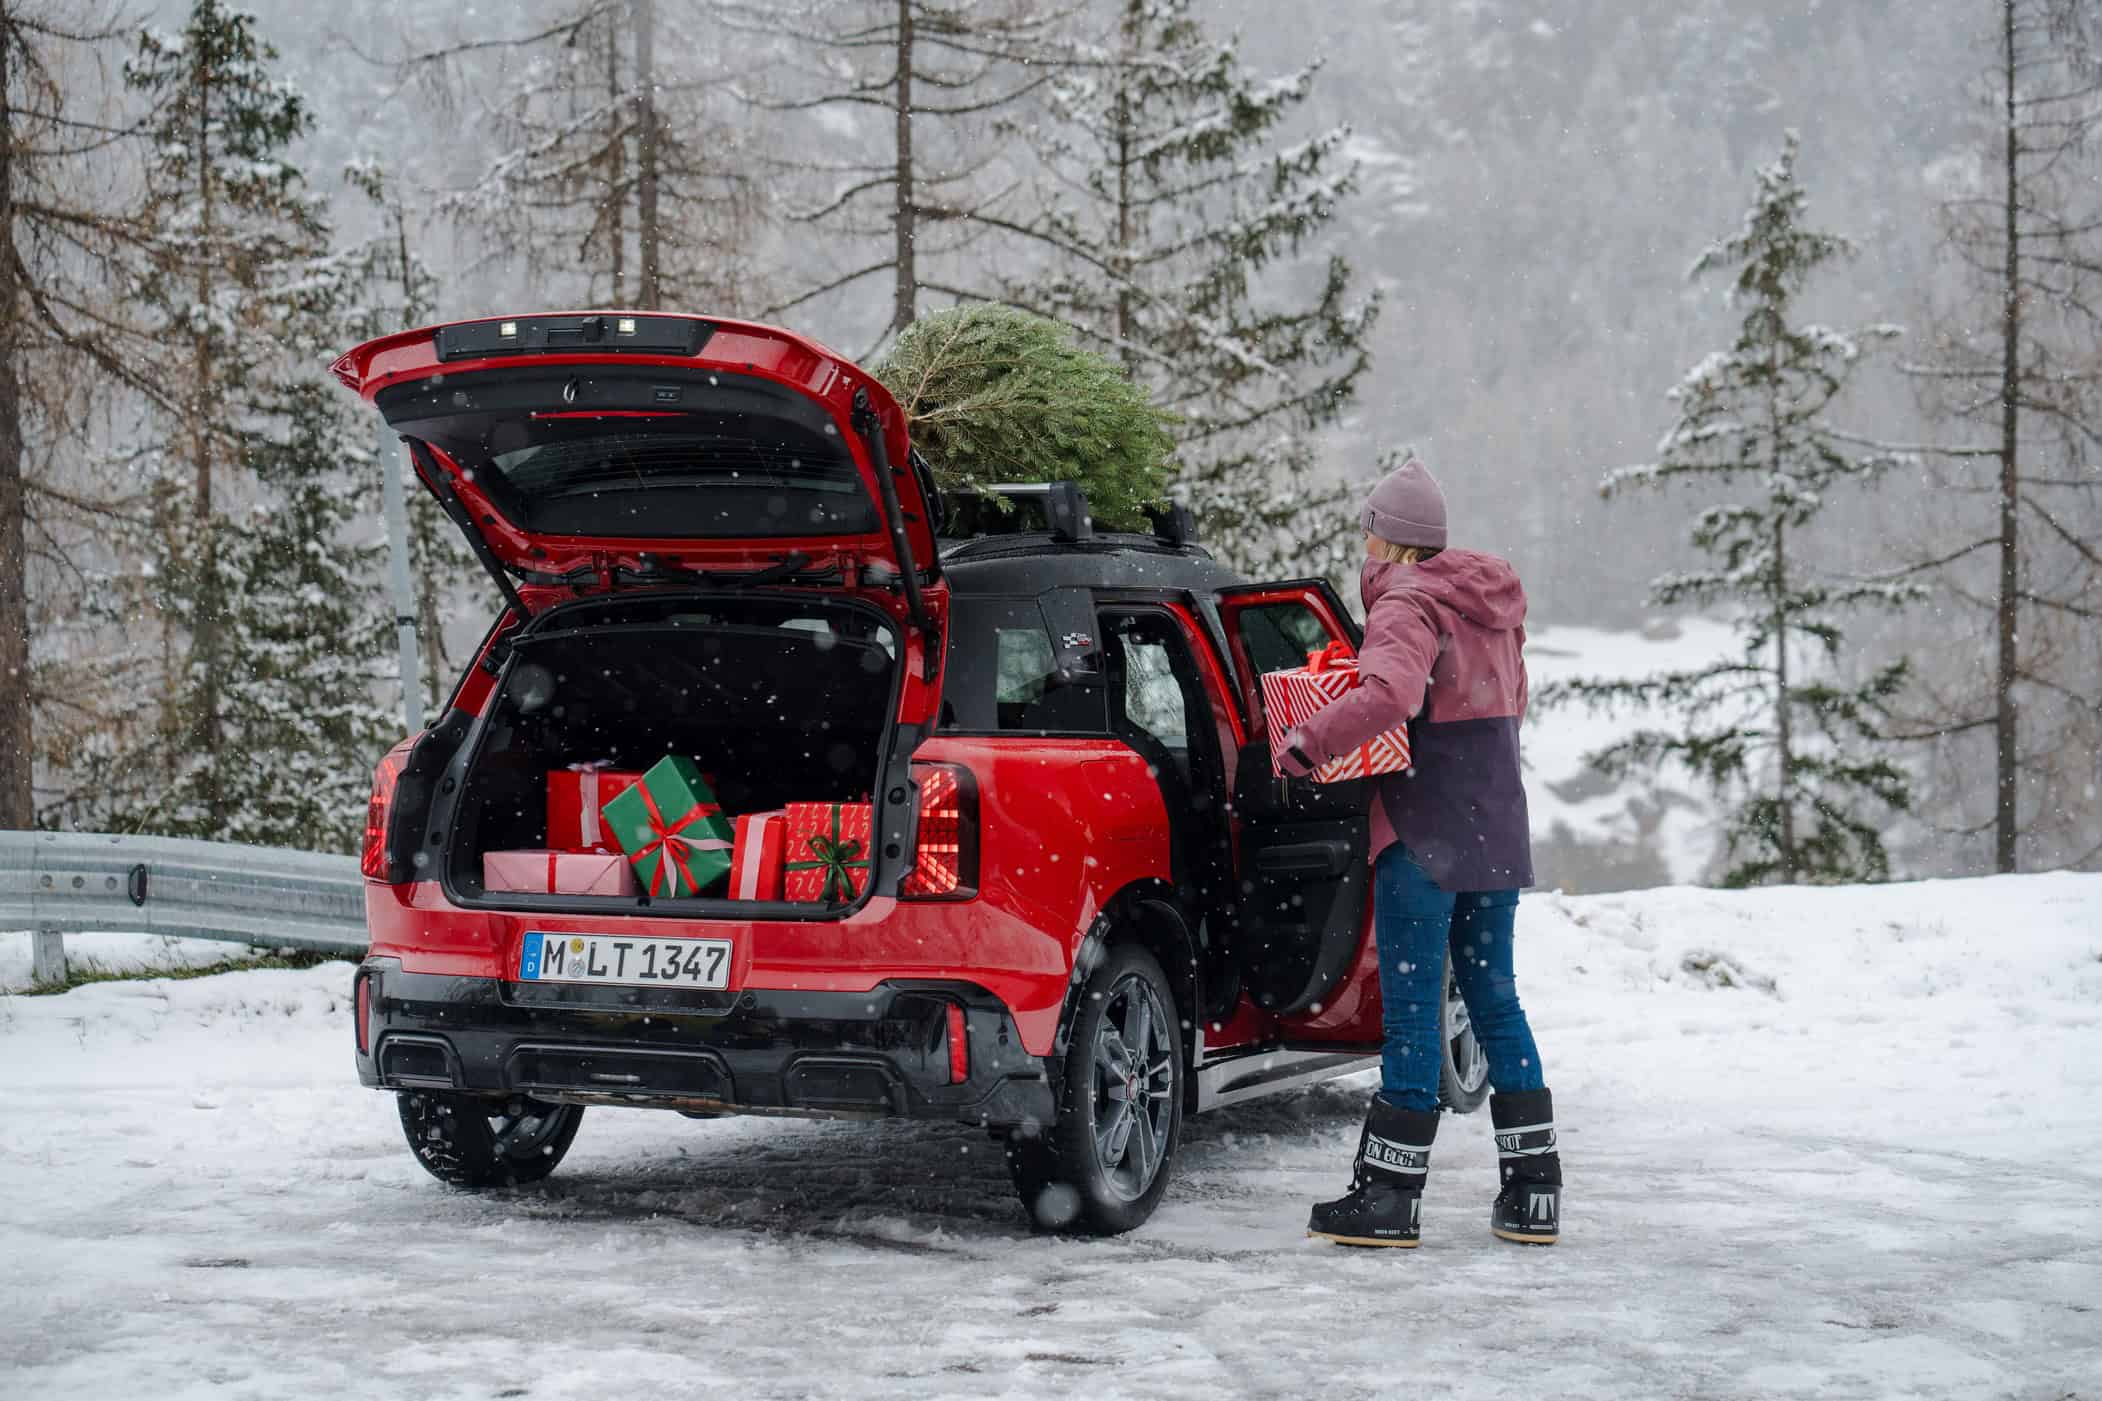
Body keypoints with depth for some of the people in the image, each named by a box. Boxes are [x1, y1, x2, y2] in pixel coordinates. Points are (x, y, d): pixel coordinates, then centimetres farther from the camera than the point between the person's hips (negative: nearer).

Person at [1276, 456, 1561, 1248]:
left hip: (1425, 836, -8)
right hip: (1497, 833, 8)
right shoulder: (1492, 604, 15)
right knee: (1494, 998, 13)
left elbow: (1388, 695, -32)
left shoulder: (1407, 605, -13)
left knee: (1411, 1011, -4)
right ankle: (1533, 1192, 14)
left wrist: (1308, 745, -25)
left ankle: (1391, 1197, -1)